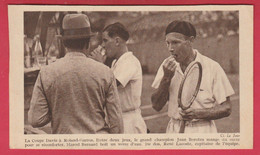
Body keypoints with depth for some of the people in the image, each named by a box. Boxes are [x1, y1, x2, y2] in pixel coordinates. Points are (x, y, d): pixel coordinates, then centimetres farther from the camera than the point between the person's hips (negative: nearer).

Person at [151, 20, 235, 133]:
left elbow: (226, 108, -6)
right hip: (173, 130, 4)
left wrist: (198, 114, -20)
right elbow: (156, 106, -1)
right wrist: (167, 77, -13)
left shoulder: (212, 67, -8)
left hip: (202, 131, -3)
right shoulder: (167, 66, 4)